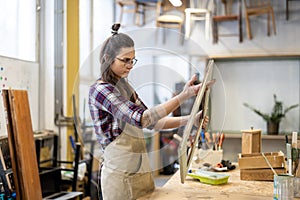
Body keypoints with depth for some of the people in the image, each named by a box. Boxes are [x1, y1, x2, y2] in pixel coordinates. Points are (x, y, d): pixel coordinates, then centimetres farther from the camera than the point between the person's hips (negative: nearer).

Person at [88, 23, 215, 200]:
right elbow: (141, 118, -27)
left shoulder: (125, 87, 11)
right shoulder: (100, 90, -15)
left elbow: (153, 122, 11)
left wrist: (189, 119, -2)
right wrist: (183, 96, -30)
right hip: (120, 174, -8)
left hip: (142, 171, 8)